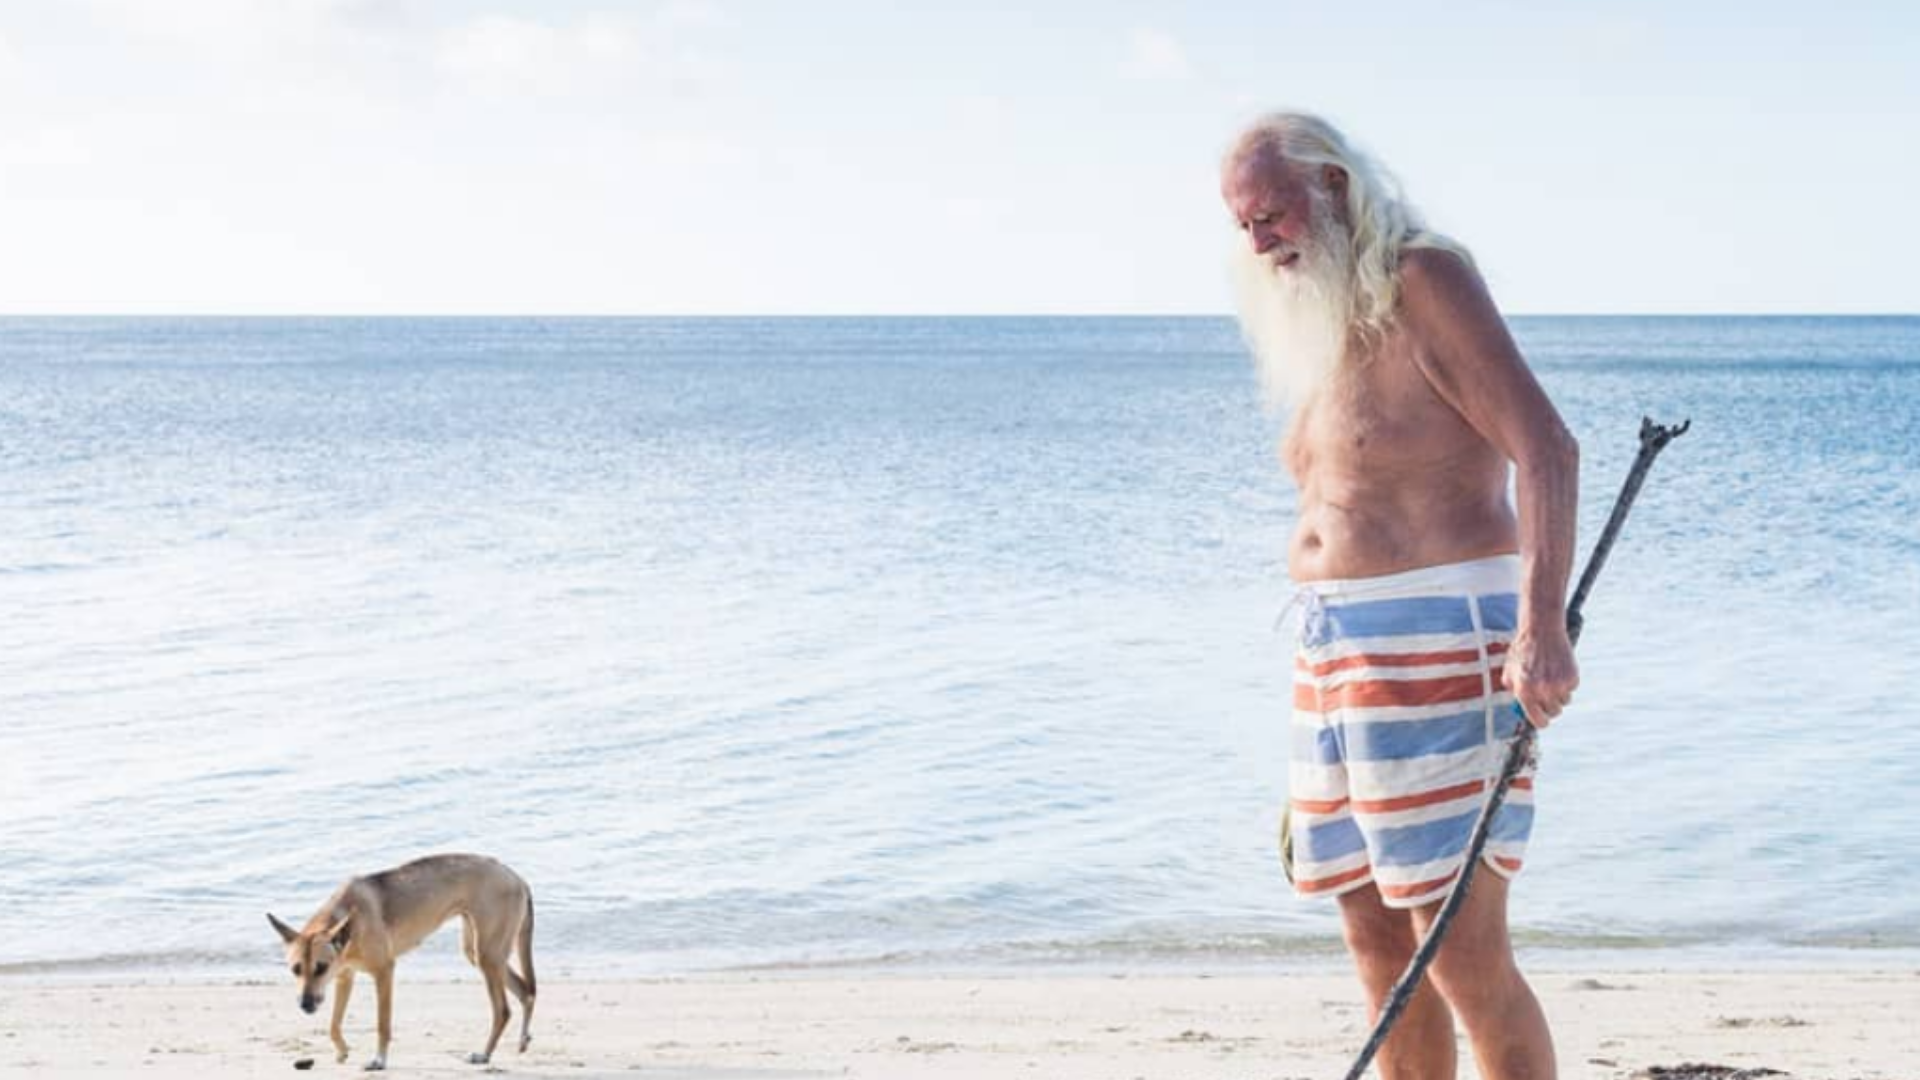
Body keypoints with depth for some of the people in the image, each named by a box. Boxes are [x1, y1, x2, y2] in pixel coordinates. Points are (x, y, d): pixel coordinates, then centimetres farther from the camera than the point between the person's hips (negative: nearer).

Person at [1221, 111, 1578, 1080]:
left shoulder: (1424, 281, -8)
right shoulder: (1331, 329, 18)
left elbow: (1547, 450, -18)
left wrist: (1541, 626, -29)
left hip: (1439, 640, -9)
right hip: (1339, 653, 9)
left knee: (1465, 958, -10)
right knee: (1379, 949, 10)